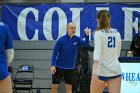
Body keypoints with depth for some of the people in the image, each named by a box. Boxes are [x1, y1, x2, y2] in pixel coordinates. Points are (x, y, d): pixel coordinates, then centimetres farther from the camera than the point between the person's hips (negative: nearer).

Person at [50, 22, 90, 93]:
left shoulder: (77, 39, -4)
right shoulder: (61, 40, -11)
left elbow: (85, 44, -21)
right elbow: (55, 53, -8)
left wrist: (87, 35, -40)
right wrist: (53, 65, -17)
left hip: (70, 68, 2)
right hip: (59, 67, -2)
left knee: (69, 87, 8)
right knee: (54, 86, -1)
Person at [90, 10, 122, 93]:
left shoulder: (98, 33, -6)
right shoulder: (117, 33, 9)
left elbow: (97, 51, -21)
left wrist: (95, 70, -30)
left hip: (102, 70, -4)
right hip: (115, 69, 4)